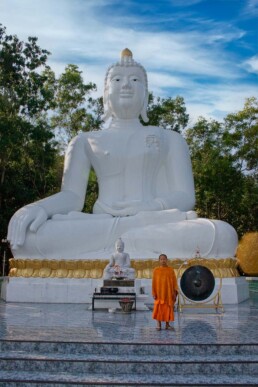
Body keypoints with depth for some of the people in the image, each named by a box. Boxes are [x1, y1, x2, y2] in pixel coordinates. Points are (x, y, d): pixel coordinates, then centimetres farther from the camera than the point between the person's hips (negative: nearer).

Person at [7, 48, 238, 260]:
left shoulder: (170, 139, 21)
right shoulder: (85, 141, 22)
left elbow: (185, 197, 9)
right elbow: (72, 196, 9)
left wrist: (152, 206, -14)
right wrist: (38, 207, -15)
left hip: (158, 235, 0)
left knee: (223, 235, -33)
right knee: (28, 235, -32)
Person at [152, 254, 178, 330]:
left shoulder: (171, 270, 3)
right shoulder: (156, 270, 2)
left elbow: (174, 281, 2)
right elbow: (154, 282, 2)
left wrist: (175, 292, -4)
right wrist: (154, 293, -3)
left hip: (168, 292, 1)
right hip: (159, 293, -1)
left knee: (168, 309, 5)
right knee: (158, 308, 0)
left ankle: (167, 324, 14)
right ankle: (158, 325, 8)